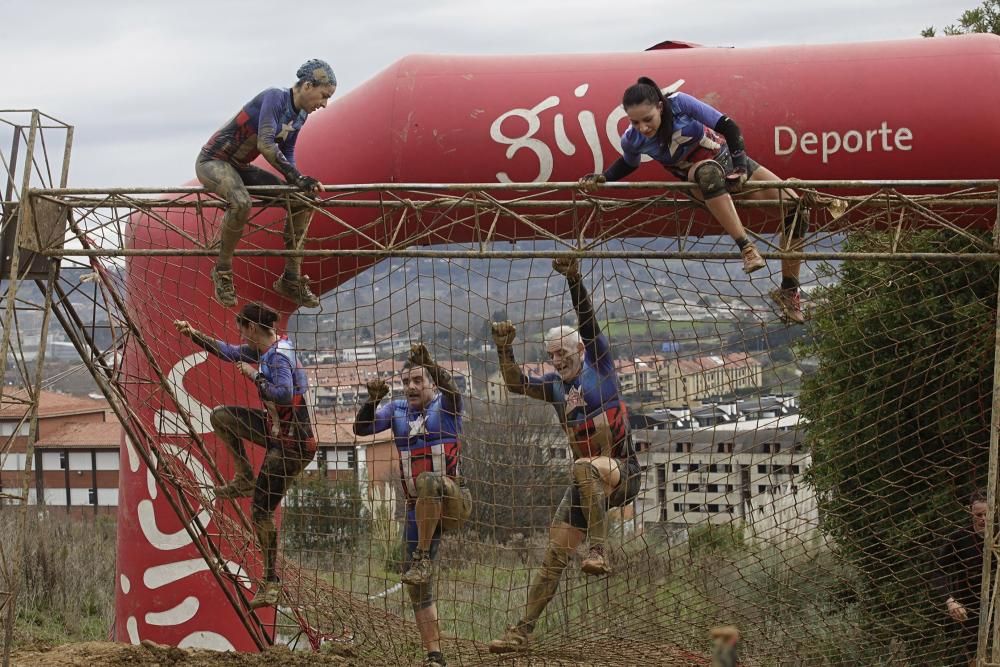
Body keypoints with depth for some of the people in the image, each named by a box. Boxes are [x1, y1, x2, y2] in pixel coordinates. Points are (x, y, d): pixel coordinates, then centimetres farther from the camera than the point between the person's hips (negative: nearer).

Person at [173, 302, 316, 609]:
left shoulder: (278, 358, -22)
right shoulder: (264, 350, 7)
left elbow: (284, 394, -37)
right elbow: (229, 352, 22)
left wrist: (253, 375, -23)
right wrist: (193, 335, 20)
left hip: (292, 443, -9)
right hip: (276, 429, 9)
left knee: (261, 510, -4)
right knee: (221, 416, 13)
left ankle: (271, 582, 5)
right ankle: (245, 480, 15)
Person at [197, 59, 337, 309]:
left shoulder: (300, 116, 5)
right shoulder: (275, 98, -23)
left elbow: (287, 156, 12)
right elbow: (266, 145, -33)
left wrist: (301, 183, -7)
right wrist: (297, 178, -33)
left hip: (239, 167, 9)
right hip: (212, 162, -9)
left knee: (303, 201, 0)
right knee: (241, 203, -39)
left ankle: (291, 279, 6)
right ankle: (222, 270, -17)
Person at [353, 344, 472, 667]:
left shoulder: (445, 404, 0)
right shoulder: (397, 410, 12)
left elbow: (452, 390, -23)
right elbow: (361, 428, 2)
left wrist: (429, 363, -36)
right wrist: (372, 400, -16)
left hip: (453, 500, -5)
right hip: (418, 509, 5)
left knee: (429, 480, -39)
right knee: (418, 586, 1)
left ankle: (422, 557, -27)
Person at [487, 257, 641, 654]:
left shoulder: (598, 363, -2)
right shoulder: (555, 385, 12)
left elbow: (588, 320, -15)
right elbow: (517, 384, -4)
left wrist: (574, 280, -29)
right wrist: (505, 351, -21)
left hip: (622, 472, -6)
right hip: (588, 483, 6)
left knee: (585, 468, -40)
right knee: (554, 556, -1)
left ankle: (599, 552, -40)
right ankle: (523, 631, 2)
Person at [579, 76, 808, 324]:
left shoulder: (680, 104, -27)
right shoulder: (632, 140, -19)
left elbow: (729, 128, -20)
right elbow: (628, 164, 6)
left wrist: (740, 163, -30)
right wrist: (601, 178, -9)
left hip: (730, 160, 1)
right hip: (697, 175, -1)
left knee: (796, 209, -11)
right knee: (708, 172, -42)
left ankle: (788, 292, 3)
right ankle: (746, 248, -43)